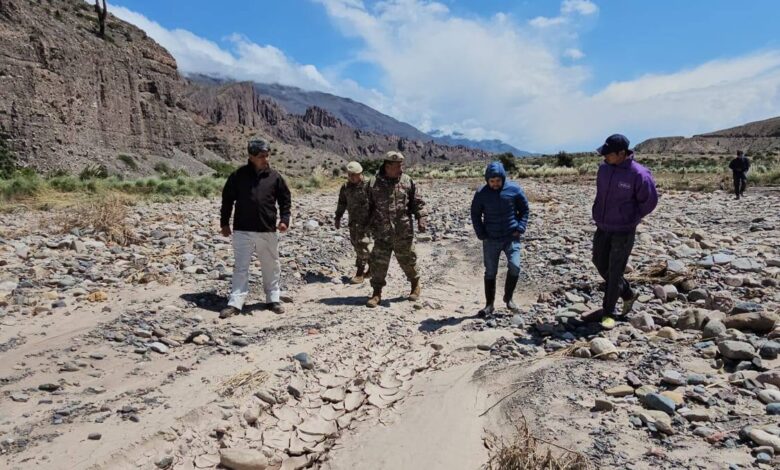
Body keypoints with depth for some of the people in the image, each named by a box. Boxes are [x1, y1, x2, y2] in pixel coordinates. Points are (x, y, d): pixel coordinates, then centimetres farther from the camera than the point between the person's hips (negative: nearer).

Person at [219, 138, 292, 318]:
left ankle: (273, 299, 24)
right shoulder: (238, 175, -1)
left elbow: (285, 199, 10)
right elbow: (227, 199, 7)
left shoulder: (274, 176, 2)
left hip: (268, 231, 2)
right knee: (241, 268, 2)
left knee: (271, 266, 10)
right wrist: (224, 223, 6)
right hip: (243, 231, -1)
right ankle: (235, 303, 6)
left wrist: (284, 219, -3)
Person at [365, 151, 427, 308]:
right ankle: (377, 293, 11)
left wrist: (421, 218, -8)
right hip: (382, 232, 0)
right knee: (378, 262, 0)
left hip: (404, 231, 0)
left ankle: (415, 285, 33)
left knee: (407, 259, 11)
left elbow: (417, 202, 5)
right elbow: (367, 206, 8)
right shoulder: (373, 183, 0)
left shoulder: (407, 181, 2)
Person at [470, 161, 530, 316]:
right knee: (490, 272, 5)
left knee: (515, 267, -13)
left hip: (511, 237, -1)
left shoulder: (514, 189, -5)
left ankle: (508, 297, 12)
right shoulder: (481, 193, -4)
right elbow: (475, 214, 6)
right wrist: (481, 234, -1)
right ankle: (489, 304, 19)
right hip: (490, 239, 1)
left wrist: (520, 229, -5)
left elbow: (524, 210, 6)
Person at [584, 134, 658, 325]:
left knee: (614, 271, 0)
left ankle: (608, 312, 14)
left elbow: (650, 201, -6)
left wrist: (631, 218, -3)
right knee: (600, 263, 16)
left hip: (623, 231, -6)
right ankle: (628, 294, 37)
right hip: (602, 228, 7)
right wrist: (599, 214, 11)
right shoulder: (604, 168, 0)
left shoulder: (638, 174, -18)